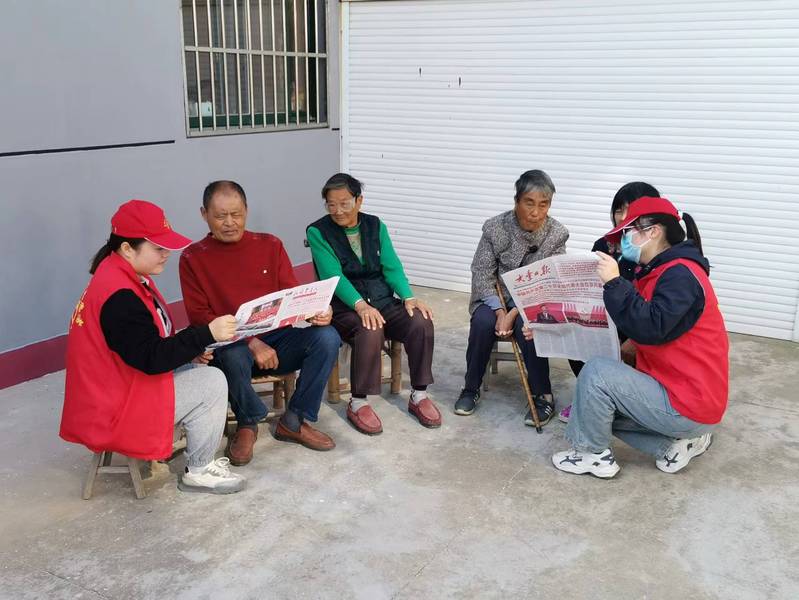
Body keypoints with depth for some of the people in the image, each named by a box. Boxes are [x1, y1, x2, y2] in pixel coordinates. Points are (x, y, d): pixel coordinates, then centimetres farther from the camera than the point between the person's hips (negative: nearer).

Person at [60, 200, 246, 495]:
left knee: (197, 371, 14)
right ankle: (198, 472, 3)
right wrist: (207, 333, -28)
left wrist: (190, 348, 1)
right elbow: (150, 359, -27)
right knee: (211, 383, -13)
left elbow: (149, 340, 13)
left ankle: (199, 456, 18)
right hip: (112, 412, -10)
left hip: (116, 386, 10)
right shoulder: (120, 296, -27)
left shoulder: (121, 275, 5)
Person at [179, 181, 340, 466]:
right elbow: (200, 317, -9)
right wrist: (252, 343, -22)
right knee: (232, 355, -38)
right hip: (232, 344, -3)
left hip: (277, 338, 3)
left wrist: (314, 312, -18)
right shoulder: (193, 258, -3)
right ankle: (248, 423, -5)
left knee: (327, 337, -23)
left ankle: (294, 421, -5)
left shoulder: (270, 245, 6)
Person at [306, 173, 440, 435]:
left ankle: (419, 396, -5)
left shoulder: (375, 225, 9)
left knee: (421, 322, -22)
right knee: (370, 332, -35)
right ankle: (357, 404, -16)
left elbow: (391, 266, 3)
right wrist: (360, 305, -32)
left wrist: (409, 297, -16)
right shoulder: (318, 232, -4)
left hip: (383, 300, 4)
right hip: (345, 306, -4)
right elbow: (333, 275, -16)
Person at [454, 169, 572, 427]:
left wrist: (514, 313, -27)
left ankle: (543, 396, -16)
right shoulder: (495, 227, -9)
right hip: (494, 297, 1)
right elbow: (482, 273, -9)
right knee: (483, 322, -29)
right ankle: (471, 389, -9)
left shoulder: (557, 235, -10)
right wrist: (499, 310, -24)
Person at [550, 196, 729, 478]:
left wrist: (614, 283, -25)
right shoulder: (657, 273, 12)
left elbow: (650, 328, -31)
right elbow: (628, 322, 17)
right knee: (602, 406, 17)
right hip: (677, 391, 11)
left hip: (689, 405, -10)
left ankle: (593, 455, 0)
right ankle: (679, 440, 9)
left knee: (597, 372, -19)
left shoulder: (680, 274, -19)